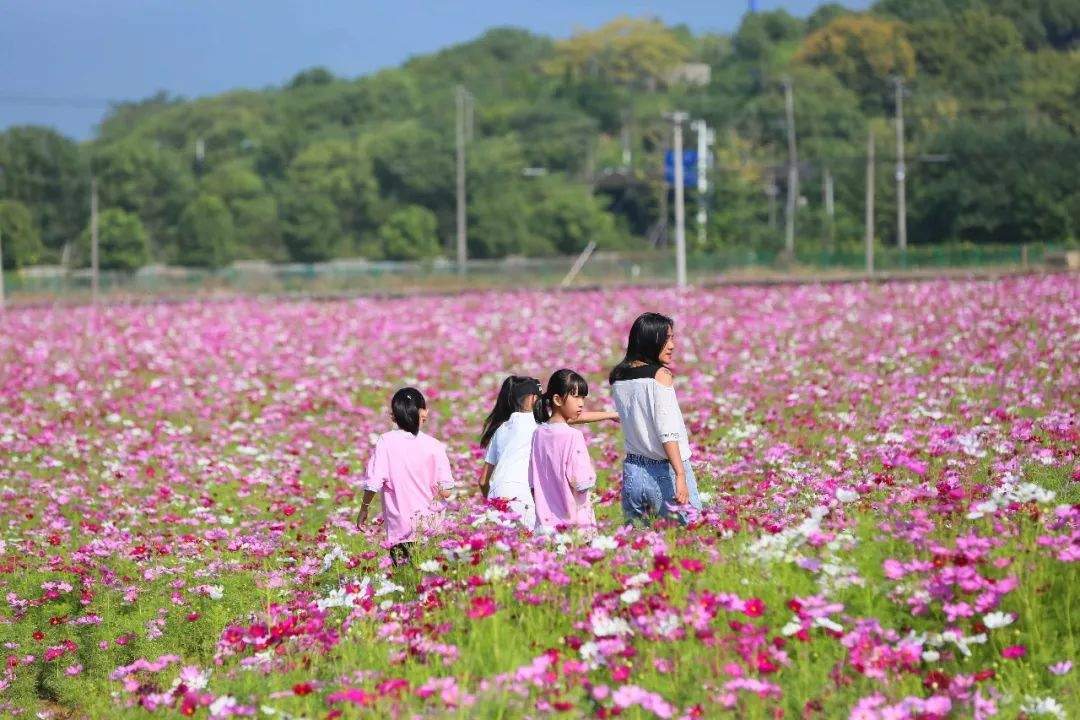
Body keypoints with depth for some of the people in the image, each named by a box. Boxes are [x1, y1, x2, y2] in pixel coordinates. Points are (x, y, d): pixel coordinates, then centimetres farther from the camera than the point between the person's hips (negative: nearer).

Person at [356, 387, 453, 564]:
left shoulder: (386, 442, -6)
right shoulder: (434, 446, -3)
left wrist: (364, 509, 7)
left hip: (399, 528, -1)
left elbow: (373, 483, -8)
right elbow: (445, 492, -4)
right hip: (430, 526, 1)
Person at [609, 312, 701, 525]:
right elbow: (667, 431, -17)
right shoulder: (660, 375, -10)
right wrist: (680, 475, -19)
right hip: (665, 471, -6)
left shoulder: (618, 378, 7)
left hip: (633, 470, 7)